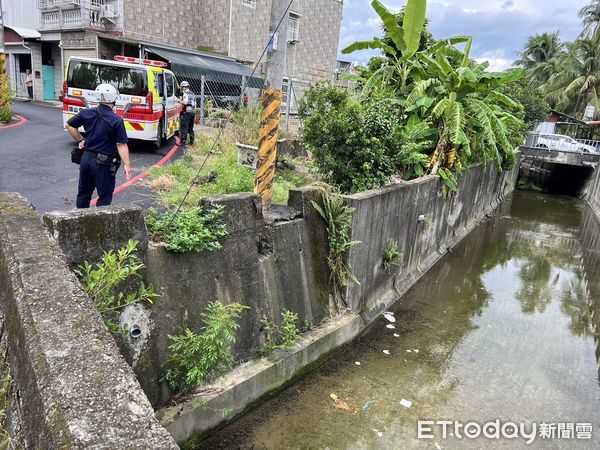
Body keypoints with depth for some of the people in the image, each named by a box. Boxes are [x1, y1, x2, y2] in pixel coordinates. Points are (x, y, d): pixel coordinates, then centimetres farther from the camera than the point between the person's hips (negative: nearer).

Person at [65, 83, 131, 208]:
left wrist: (80, 140, 16)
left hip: (86, 158, 6)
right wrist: (127, 164, -20)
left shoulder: (86, 113, 1)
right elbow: (121, 145, -20)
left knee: (83, 193, 21)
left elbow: (69, 125, 12)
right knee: (104, 197, 6)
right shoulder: (116, 120, -15)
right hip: (103, 164, -6)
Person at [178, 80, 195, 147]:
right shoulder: (193, 94, 17)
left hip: (186, 112, -8)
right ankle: (191, 142, 19)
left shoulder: (186, 94, -9)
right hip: (193, 112, 8)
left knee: (184, 128, -5)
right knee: (191, 128, 16)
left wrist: (179, 101, -7)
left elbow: (185, 102, -24)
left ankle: (183, 142, -6)